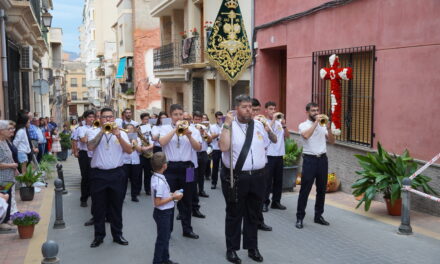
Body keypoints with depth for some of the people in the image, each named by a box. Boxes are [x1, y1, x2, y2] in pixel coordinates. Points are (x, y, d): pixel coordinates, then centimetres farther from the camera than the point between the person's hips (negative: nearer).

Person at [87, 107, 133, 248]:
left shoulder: (121, 133, 7)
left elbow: (129, 150, -7)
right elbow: (90, 147, -15)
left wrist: (118, 135, -16)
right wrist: (102, 131, -18)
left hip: (116, 173, 1)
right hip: (99, 174, -1)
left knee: (116, 206, 10)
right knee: (98, 206, 7)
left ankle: (117, 234, 22)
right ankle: (99, 236, 19)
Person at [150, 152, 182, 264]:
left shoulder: (156, 177, 2)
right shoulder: (160, 182, -28)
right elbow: (157, 202, -28)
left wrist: (172, 195, 5)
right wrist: (173, 197, -21)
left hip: (165, 212, 10)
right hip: (162, 213, -10)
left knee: (166, 236, 23)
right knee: (162, 238, 5)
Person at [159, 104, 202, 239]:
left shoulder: (192, 129, 5)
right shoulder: (165, 128, 3)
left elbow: (198, 148, -5)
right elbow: (162, 142, -16)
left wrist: (189, 135, -20)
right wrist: (175, 129, -17)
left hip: (186, 168, 2)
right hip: (170, 167, -2)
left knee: (186, 200, 12)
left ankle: (187, 229, 24)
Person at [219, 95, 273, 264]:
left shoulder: (259, 125, 9)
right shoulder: (229, 126, -5)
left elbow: (264, 147, 20)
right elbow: (223, 147, -20)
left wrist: (260, 163, 11)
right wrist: (227, 125, -21)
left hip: (257, 177, 4)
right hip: (235, 177, -4)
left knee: (253, 215, 14)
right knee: (234, 215, 6)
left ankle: (252, 248, 28)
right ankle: (232, 249, 20)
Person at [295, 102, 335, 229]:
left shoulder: (322, 125, 12)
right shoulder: (303, 125, 0)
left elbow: (332, 141, 6)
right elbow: (306, 135, -23)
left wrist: (328, 128, -8)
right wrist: (316, 122, -18)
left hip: (322, 158, 5)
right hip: (309, 159, -5)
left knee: (322, 189, 11)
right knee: (305, 189, -2)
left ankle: (318, 215, 23)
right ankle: (300, 217, 5)